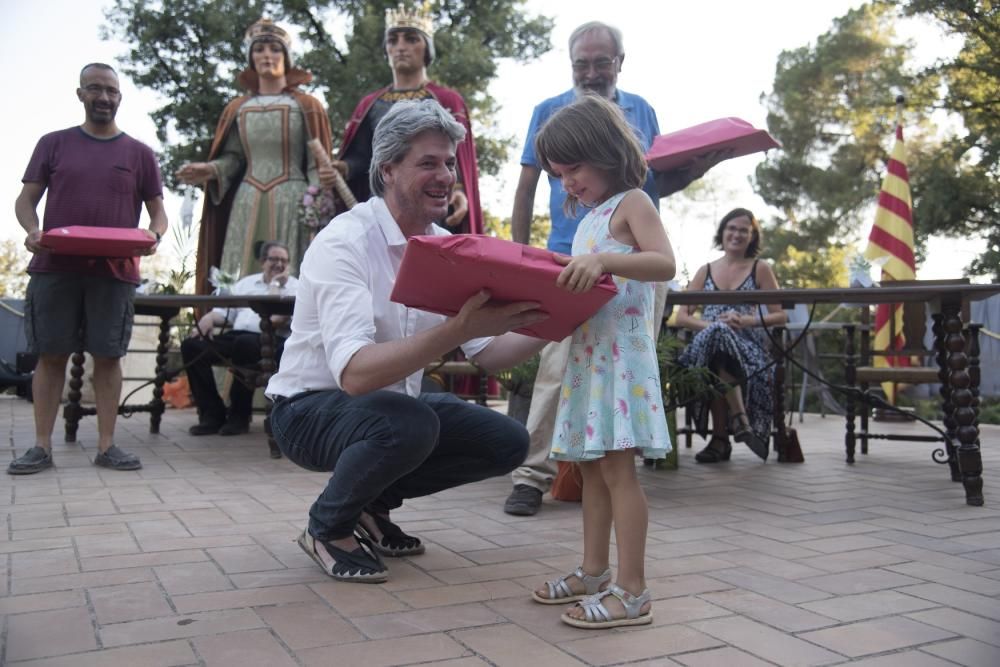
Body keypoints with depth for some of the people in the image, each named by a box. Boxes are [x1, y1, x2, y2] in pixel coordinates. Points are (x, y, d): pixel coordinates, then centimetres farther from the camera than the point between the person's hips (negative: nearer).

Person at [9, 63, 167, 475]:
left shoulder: (139, 153, 11)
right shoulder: (53, 144, 11)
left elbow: (157, 210, 10)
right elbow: (26, 199, 9)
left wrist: (154, 235, -12)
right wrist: (32, 230, -12)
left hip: (115, 271, 0)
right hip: (55, 267, 0)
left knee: (108, 355, 1)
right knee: (51, 355, 2)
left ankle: (106, 445, 7)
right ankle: (42, 446, 8)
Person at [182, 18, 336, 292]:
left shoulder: (306, 106, 7)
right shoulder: (238, 109, 16)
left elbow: (316, 163, 1)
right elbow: (232, 158, 14)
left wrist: (325, 178, -20)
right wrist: (209, 170, -5)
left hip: (293, 205, -3)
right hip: (247, 207, 3)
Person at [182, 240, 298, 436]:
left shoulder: (293, 286, 11)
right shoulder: (246, 283, 29)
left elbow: (280, 317, -7)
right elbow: (226, 311, 25)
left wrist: (276, 285, 1)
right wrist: (208, 319, 4)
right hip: (235, 337, 6)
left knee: (245, 343, -39)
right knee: (191, 345, -16)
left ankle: (239, 416, -22)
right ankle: (212, 413, -12)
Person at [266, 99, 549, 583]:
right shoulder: (344, 243, -24)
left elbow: (487, 353, 0)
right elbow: (355, 373, -37)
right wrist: (457, 329, -45)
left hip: (392, 403, 7)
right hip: (311, 408, -7)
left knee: (507, 443, -5)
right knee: (409, 423, -36)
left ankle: (373, 501, 12)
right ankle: (328, 526, -5)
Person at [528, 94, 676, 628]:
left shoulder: (631, 202, -3)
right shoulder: (589, 218, 22)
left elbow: (665, 263, -19)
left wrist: (604, 261, -32)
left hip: (621, 351, -9)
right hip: (587, 351, 9)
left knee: (616, 465, -10)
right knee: (591, 464, 12)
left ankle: (631, 591, -4)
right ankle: (594, 572, 22)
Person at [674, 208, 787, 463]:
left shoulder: (760, 269, 14)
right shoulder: (706, 271, 18)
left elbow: (780, 316, 8)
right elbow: (681, 317, 10)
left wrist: (747, 321, -10)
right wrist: (714, 324, -10)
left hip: (747, 347, -1)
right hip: (708, 343, 2)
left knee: (717, 337, -38)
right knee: (715, 332, -37)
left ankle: (720, 439, -31)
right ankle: (739, 418, -29)